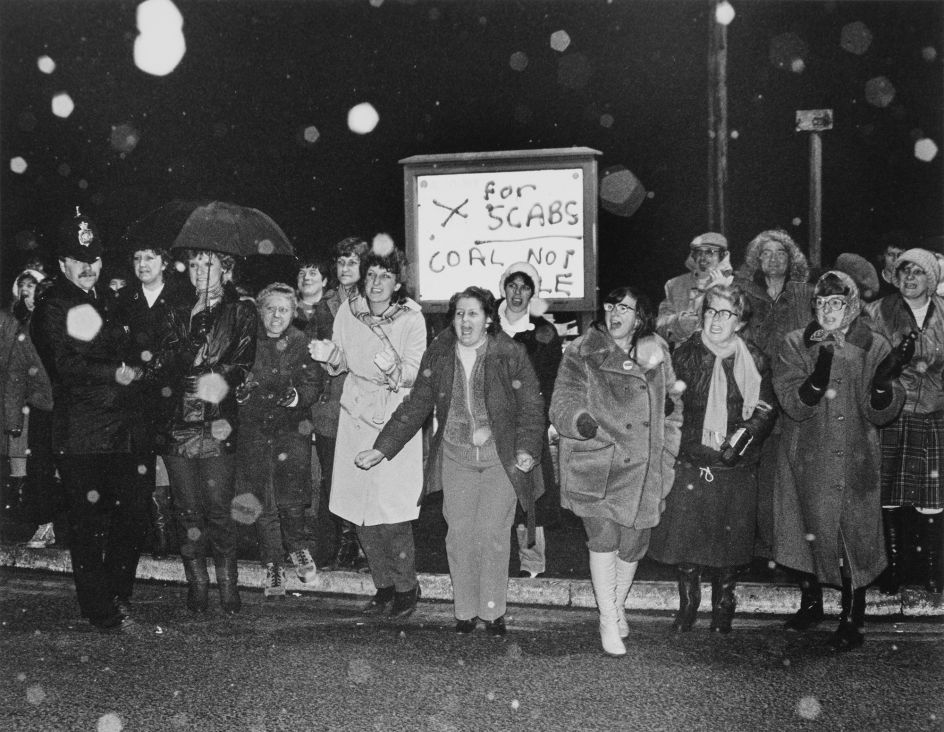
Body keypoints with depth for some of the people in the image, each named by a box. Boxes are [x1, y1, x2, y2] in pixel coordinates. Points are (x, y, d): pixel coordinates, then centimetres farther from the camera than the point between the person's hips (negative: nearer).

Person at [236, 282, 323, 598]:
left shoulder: (303, 343, 3)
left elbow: (313, 385, -3)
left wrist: (295, 396, -22)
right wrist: (240, 391, -11)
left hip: (292, 428, -1)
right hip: (253, 429, 1)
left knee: (290, 498, -10)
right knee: (262, 502, 1)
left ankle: (297, 545, 20)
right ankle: (272, 567, 14)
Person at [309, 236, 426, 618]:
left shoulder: (412, 319, -10)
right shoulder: (347, 312, 0)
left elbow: (416, 374, -13)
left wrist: (393, 368, -33)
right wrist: (329, 356, -10)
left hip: (396, 420, -4)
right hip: (357, 415, 4)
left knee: (392, 511, -8)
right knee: (360, 512, 6)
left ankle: (406, 587, 12)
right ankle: (384, 586, 22)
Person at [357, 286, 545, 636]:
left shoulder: (511, 355, -8)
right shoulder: (437, 356, 1)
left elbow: (531, 406, -5)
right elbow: (416, 407, 5)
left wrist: (527, 449, -19)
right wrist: (382, 449, 0)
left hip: (501, 457, -2)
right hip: (455, 456, 3)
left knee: (493, 534, -1)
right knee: (459, 534, 3)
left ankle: (492, 611, 15)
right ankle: (465, 610, 18)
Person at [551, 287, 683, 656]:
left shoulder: (658, 352, 8)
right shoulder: (581, 354, -3)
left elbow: (672, 405, 21)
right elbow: (561, 403, -10)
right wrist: (580, 420, -29)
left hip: (642, 470, 3)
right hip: (594, 465, -3)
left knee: (632, 545, 9)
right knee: (603, 539, -11)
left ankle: (617, 605, 36)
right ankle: (608, 622, 5)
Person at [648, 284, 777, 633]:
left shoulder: (754, 361, -1)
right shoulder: (685, 355, 0)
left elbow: (766, 409, 1)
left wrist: (741, 440, -13)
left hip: (736, 466, 0)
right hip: (690, 461, 0)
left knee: (729, 537, 7)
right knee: (684, 536, 2)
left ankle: (723, 606, 27)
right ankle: (687, 604, 23)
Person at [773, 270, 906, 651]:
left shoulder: (875, 348, 0)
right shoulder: (795, 345, -1)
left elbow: (881, 414, -4)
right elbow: (794, 405, -13)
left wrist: (884, 381, -24)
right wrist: (821, 369, -29)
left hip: (856, 465, -1)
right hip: (806, 461, 1)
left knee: (854, 537, -1)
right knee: (808, 532, 12)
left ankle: (852, 619, 14)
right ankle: (810, 602, 32)